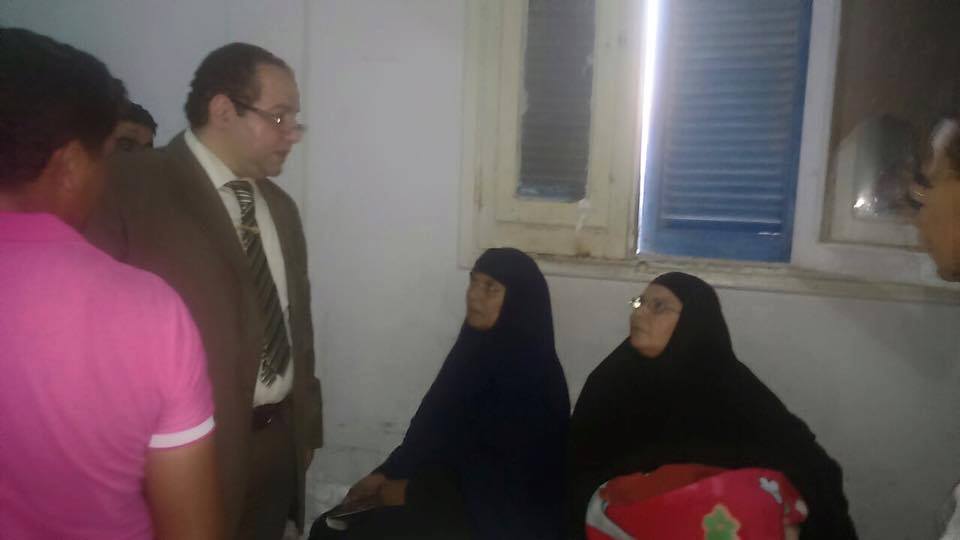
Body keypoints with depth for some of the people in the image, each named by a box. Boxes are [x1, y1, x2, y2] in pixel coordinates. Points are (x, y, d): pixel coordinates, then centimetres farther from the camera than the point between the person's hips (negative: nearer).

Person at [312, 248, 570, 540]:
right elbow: (434, 424, 9)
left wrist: (412, 491, -14)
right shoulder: (475, 348, 4)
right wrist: (386, 474, -2)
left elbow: (504, 478, -21)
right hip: (460, 486, 7)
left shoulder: (530, 371, -20)